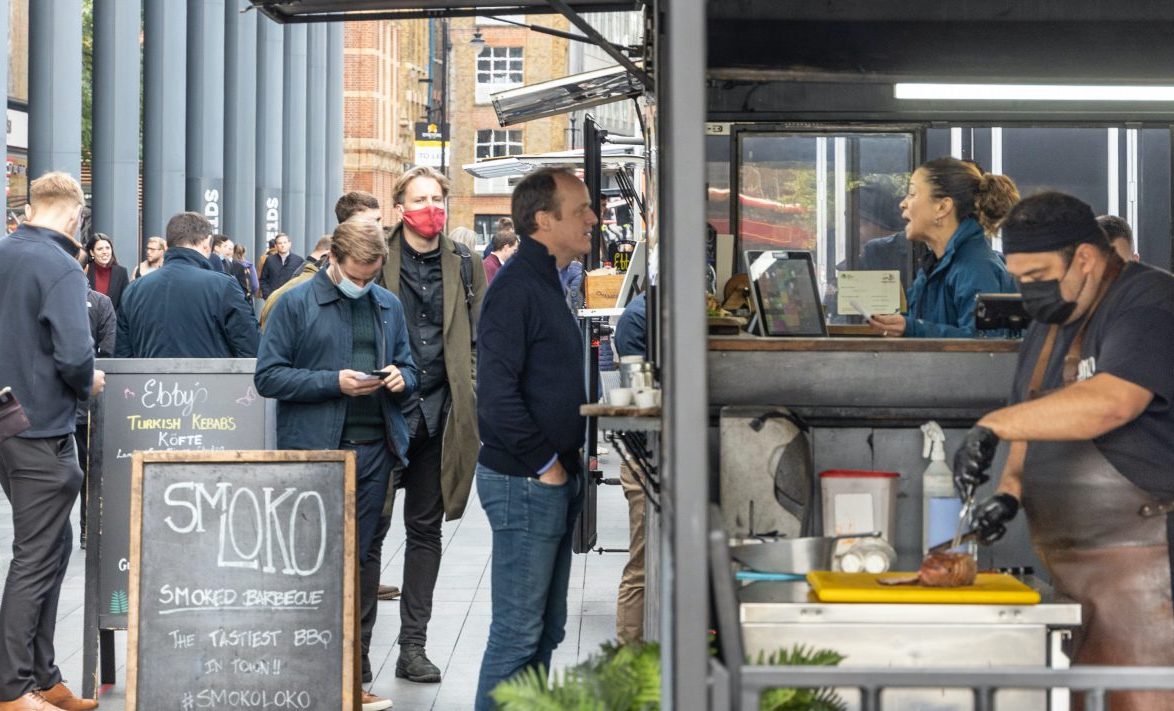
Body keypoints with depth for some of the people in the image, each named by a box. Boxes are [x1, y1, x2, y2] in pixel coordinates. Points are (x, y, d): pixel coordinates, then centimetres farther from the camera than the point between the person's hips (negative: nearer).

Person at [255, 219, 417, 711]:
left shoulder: (388, 306, 14)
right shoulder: (296, 304, -2)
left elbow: (408, 366, 23)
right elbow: (268, 376, -6)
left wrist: (402, 377, -2)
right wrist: (334, 382, -15)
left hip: (374, 449, 5)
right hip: (315, 450, -5)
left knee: (353, 563, 10)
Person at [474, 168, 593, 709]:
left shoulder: (546, 283, 14)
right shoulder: (516, 289, -17)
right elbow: (497, 395, -24)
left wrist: (567, 462, 13)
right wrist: (546, 462, -16)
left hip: (555, 480, 10)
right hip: (525, 482, -10)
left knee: (547, 629, 16)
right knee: (518, 632, -3)